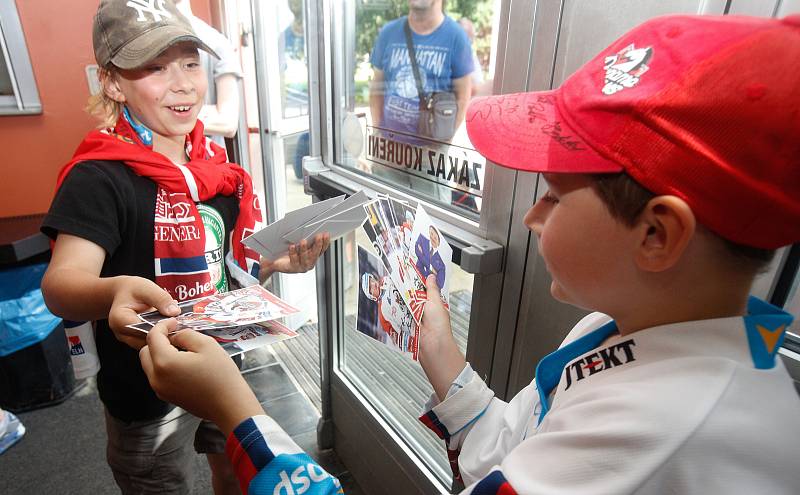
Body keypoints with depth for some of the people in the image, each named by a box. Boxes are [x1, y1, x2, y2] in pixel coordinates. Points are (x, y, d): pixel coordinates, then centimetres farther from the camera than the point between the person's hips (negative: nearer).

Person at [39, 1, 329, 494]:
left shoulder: (215, 163, -1)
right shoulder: (99, 177, -20)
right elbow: (62, 282, -31)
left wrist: (277, 261, -14)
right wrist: (116, 292, -53)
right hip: (147, 392, -5)